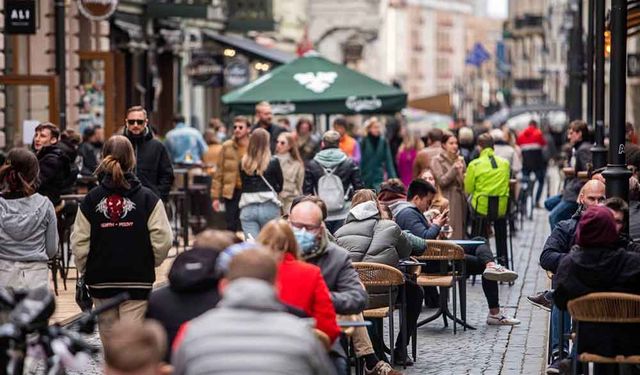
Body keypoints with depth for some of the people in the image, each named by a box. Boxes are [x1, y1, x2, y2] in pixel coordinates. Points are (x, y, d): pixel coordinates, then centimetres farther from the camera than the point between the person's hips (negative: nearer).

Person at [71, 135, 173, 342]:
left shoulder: (91, 199, -2)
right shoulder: (148, 198, -6)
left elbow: (79, 243, -3)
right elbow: (162, 240, -9)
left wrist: (85, 271, 13)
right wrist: (150, 263, 10)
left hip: (101, 281, 2)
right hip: (138, 280, -2)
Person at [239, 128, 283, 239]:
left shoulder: (243, 163, 2)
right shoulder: (273, 162, -6)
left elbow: (243, 185, 9)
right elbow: (280, 185, 5)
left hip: (247, 208, 2)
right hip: (269, 207, -2)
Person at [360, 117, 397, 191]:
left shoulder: (383, 142, 1)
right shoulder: (363, 142, -6)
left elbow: (388, 161, 3)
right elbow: (359, 161, -6)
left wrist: (393, 177, -4)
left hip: (379, 178, 1)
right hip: (365, 179, -1)